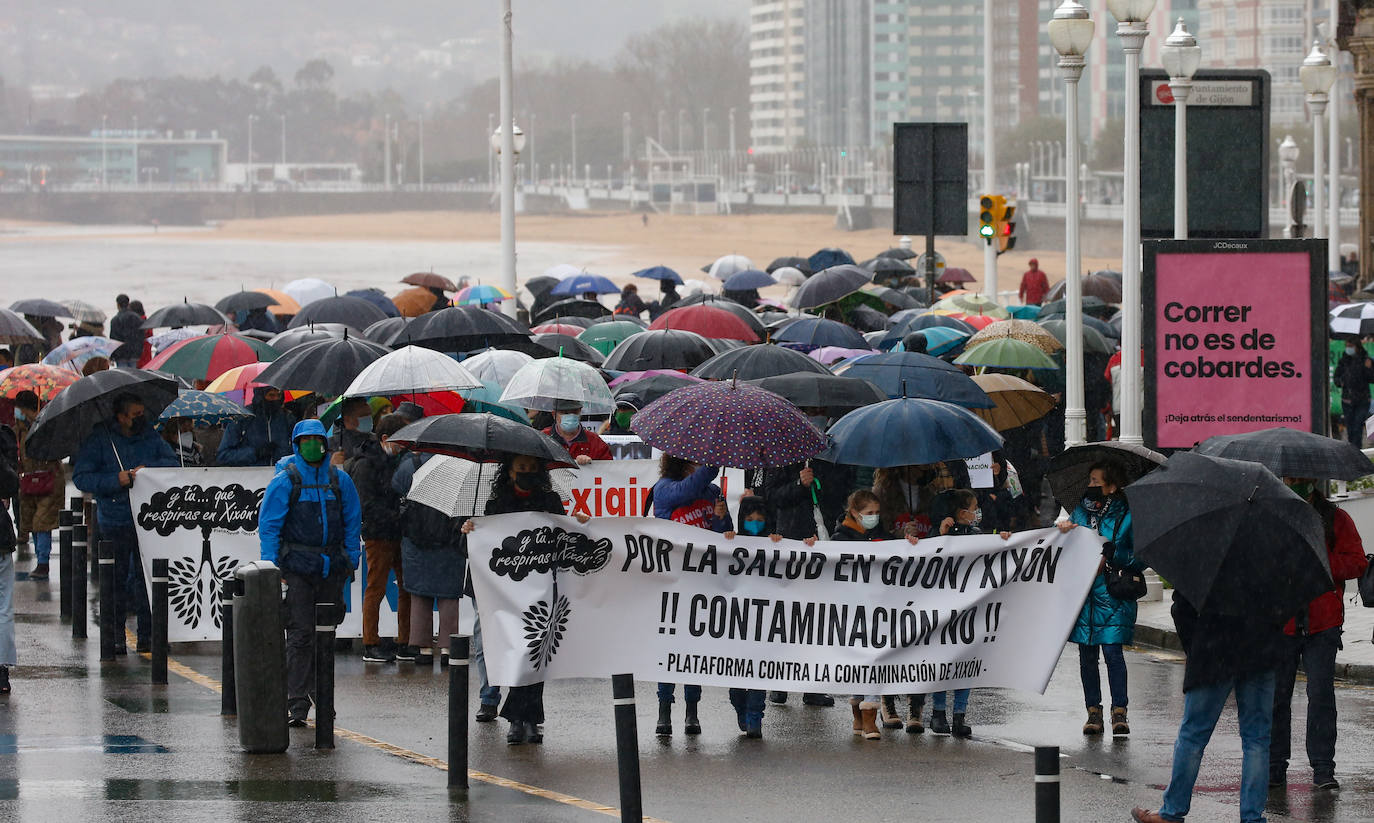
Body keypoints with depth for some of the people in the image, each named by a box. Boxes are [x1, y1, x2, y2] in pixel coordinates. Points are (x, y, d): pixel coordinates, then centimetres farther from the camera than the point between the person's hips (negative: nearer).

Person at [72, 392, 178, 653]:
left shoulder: (150, 436, 10)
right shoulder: (99, 438, -1)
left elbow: (172, 463, 5)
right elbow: (81, 477, -5)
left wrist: (148, 468, -13)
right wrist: (116, 480, -17)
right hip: (115, 521, -2)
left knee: (146, 577, 0)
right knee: (117, 578, 1)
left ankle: (146, 636, 6)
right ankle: (116, 638, 11)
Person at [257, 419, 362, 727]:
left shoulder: (340, 480, 8)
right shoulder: (285, 480, -2)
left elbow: (352, 521, 16)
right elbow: (268, 525, -2)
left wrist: (351, 560, 10)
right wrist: (271, 565, -9)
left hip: (331, 568, 4)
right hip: (297, 567, -4)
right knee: (300, 633, -9)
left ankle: (319, 690, 24)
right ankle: (296, 703, -8)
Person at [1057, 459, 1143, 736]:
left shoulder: (1127, 516, -1)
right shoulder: (1082, 510, 13)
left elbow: (1140, 559, -3)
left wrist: (1111, 554, -17)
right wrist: (1064, 530, -5)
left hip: (1113, 596, -5)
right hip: (1084, 593, 5)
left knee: (1112, 649, -12)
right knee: (1087, 653, 5)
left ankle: (1119, 711, -8)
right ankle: (1093, 711, 12)